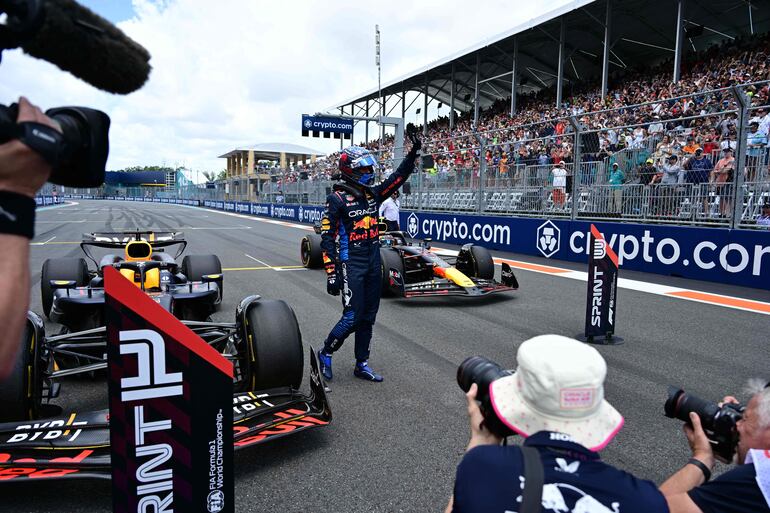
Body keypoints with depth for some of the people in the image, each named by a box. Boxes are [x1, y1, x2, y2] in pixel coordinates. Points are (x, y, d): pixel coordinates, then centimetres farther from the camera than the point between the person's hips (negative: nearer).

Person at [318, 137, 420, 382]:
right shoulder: (337, 199, -11)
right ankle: (325, 353, 17)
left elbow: (398, 177, 18)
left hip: (374, 264, 7)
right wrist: (331, 274, -15)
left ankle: (361, 364, 23)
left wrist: (413, 154, 6)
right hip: (351, 265, -7)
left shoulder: (372, 193, 8)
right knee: (352, 318, -7)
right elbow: (327, 238, -12)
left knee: (368, 317, 11)